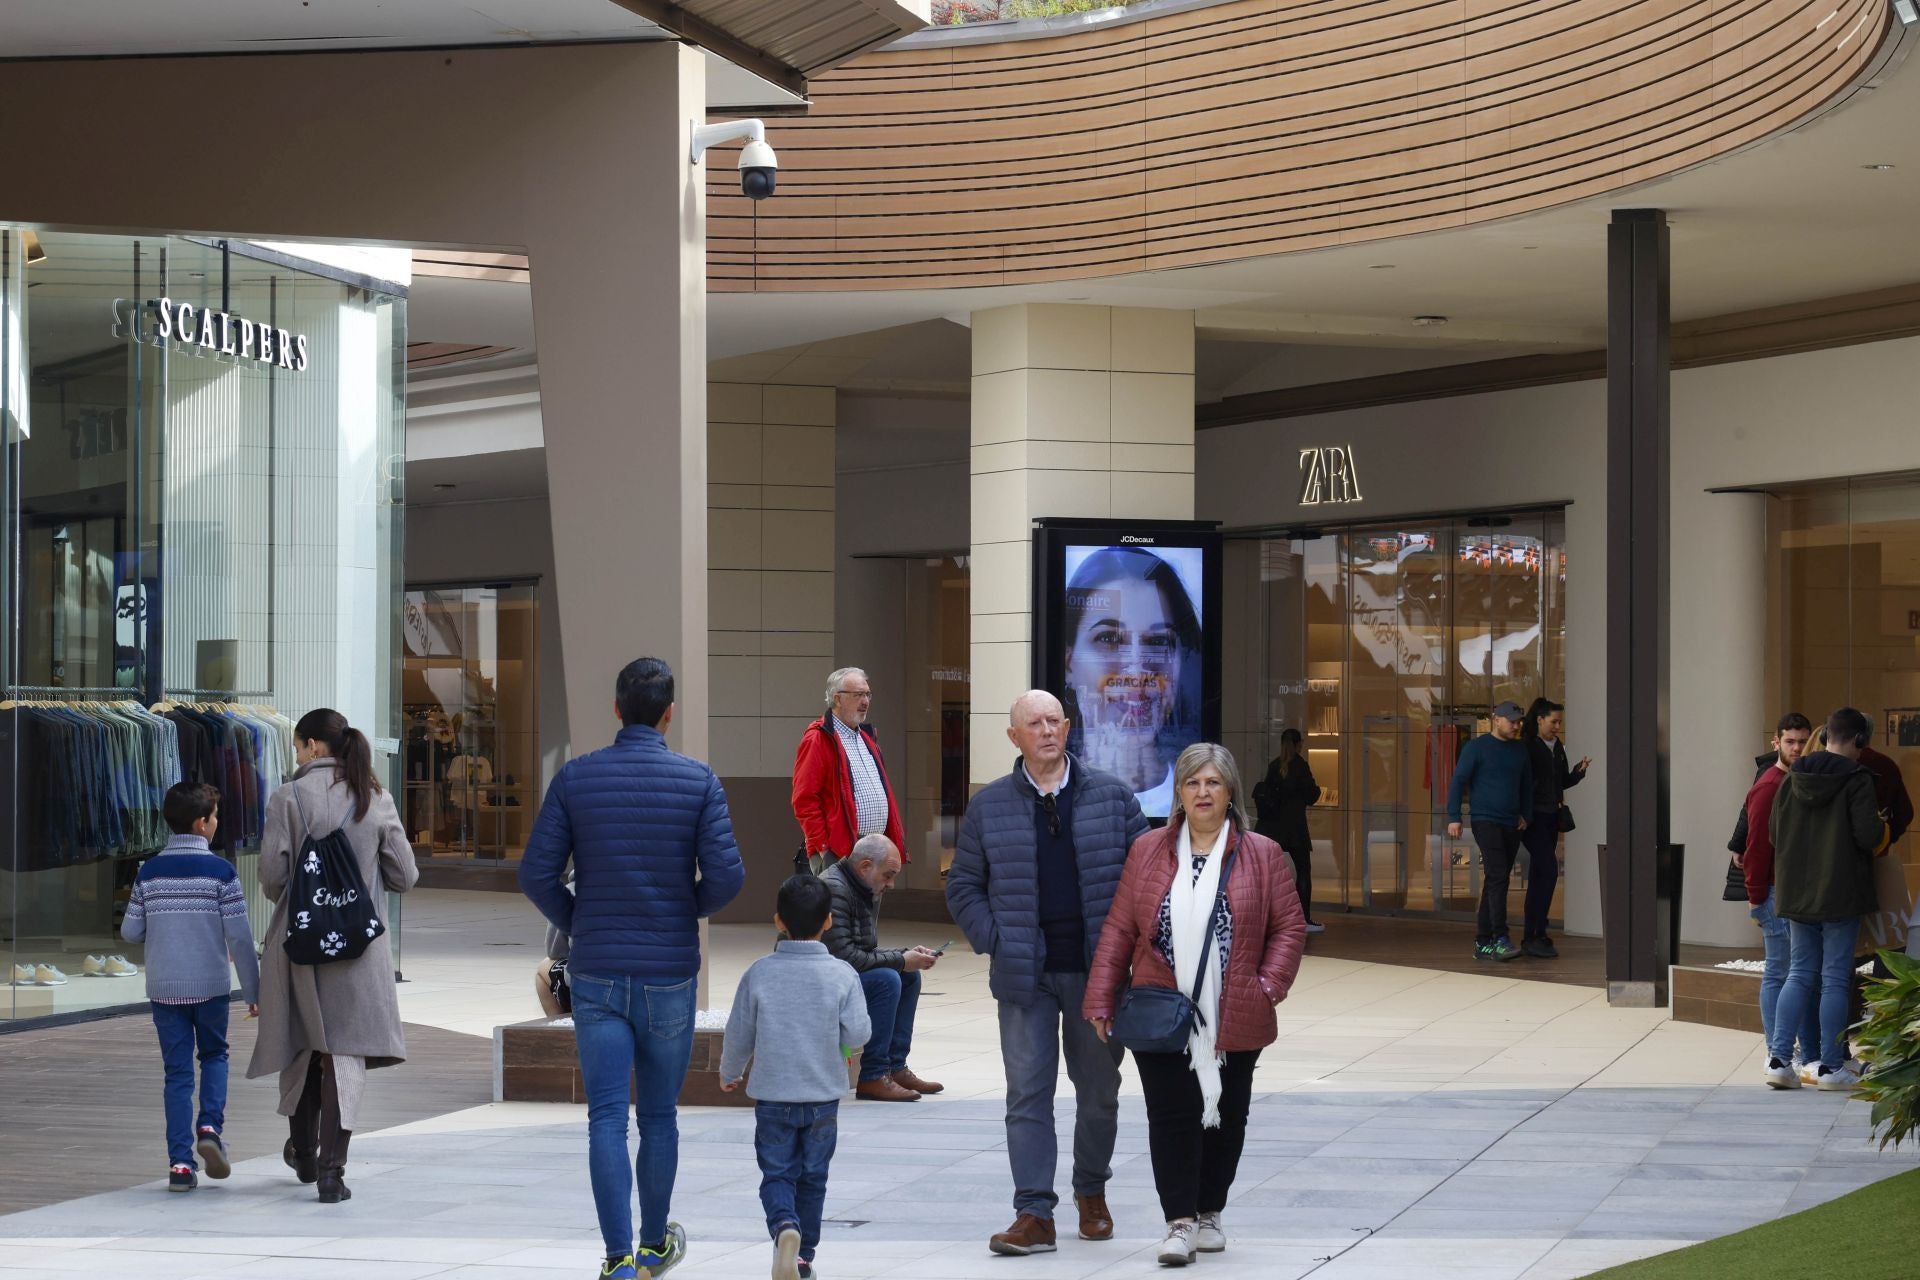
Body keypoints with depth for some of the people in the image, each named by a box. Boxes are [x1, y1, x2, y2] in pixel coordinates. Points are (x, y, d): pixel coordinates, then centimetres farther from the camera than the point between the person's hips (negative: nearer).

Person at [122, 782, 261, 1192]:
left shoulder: (149, 873, 0)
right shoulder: (221, 871, -9)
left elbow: (130, 931, 2)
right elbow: (240, 936, -10)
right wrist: (253, 991, -2)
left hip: (164, 986, 2)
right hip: (211, 985, -2)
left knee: (177, 1071, 6)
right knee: (214, 1055, 19)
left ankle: (180, 1163, 1)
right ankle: (210, 1127, -3)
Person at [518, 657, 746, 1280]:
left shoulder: (575, 777, -2)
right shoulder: (698, 781, -5)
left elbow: (536, 873, -5)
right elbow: (726, 875, -11)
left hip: (597, 974, 0)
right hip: (670, 973, 0)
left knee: (607, 1117, -2)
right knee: (659, 1116, 14)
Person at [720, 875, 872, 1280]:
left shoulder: (759, 973, -7)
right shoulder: (842, 976, -9)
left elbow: (738, 1035, -1)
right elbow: (857, 1034, -13)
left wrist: (729, 1074, 18)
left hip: (772, 1096, 0)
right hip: (824, 1095, 1)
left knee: (777, 1173, 6)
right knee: (812, 1177, 14)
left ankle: (784, 1226, -22)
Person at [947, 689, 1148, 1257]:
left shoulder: (1111, 796, 4)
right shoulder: (989, 806, 5)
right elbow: (963, 885, 10)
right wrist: (994, 941, -2)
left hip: (1097, 970, 0)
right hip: (1025, 975, 0)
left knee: (1099, 1090, 10)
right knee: (1028, 1093, -4)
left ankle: (1092, 1192, 30)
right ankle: (1034, 1214, -4)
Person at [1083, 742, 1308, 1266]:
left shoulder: (1262, 854, 2)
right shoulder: (1148, 850, 4)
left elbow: (1290, 927, 4)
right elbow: (1119, 929, 4)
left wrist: (1270, 985, -8)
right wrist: (1102, 1000, 0)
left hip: (1234, 1021, 0)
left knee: (1226, 1115, 10)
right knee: (1172, 1116, -5)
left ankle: (1209, 1214, 25)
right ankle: (1180, 1223, -3)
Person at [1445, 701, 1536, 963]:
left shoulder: (1520, 751, 14)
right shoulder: (1477, 748, -3)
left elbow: (1526, 786, 25)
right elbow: (1458, 782, -4)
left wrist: (1525, 815, 15)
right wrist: (1454, 818, -10)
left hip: (1511, 825, 6)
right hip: (1486, 821, -6)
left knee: (1495, 882, 7)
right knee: (1497, 876, -17)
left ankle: (1483, 943, 11)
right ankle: (1500, 940, -21)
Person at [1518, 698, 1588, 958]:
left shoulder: (1557, 747, 13)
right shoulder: (1527, 746, -9)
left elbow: (1563, 782, 20)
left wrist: (1579, 770, 3)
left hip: (1551, 817, 8)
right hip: (1532, 817, -8)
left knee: (1539, 876, 9)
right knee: (1548, 870, -15)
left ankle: (1531, 936, 12)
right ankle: (1535, 935, -14)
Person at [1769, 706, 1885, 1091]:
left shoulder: (1792, 779, 4)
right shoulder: (1857, 780, -12)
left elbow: (1774, 834, 8)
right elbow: (1869, 837, -17)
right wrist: (1881, 828, 5)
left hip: (1796, 894, 5)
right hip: (1841, 896, -5)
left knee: (1799, 975, 11)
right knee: (1835, 979, 2)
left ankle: (1778, 1057, 2)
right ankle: (1831, 1067, 4)